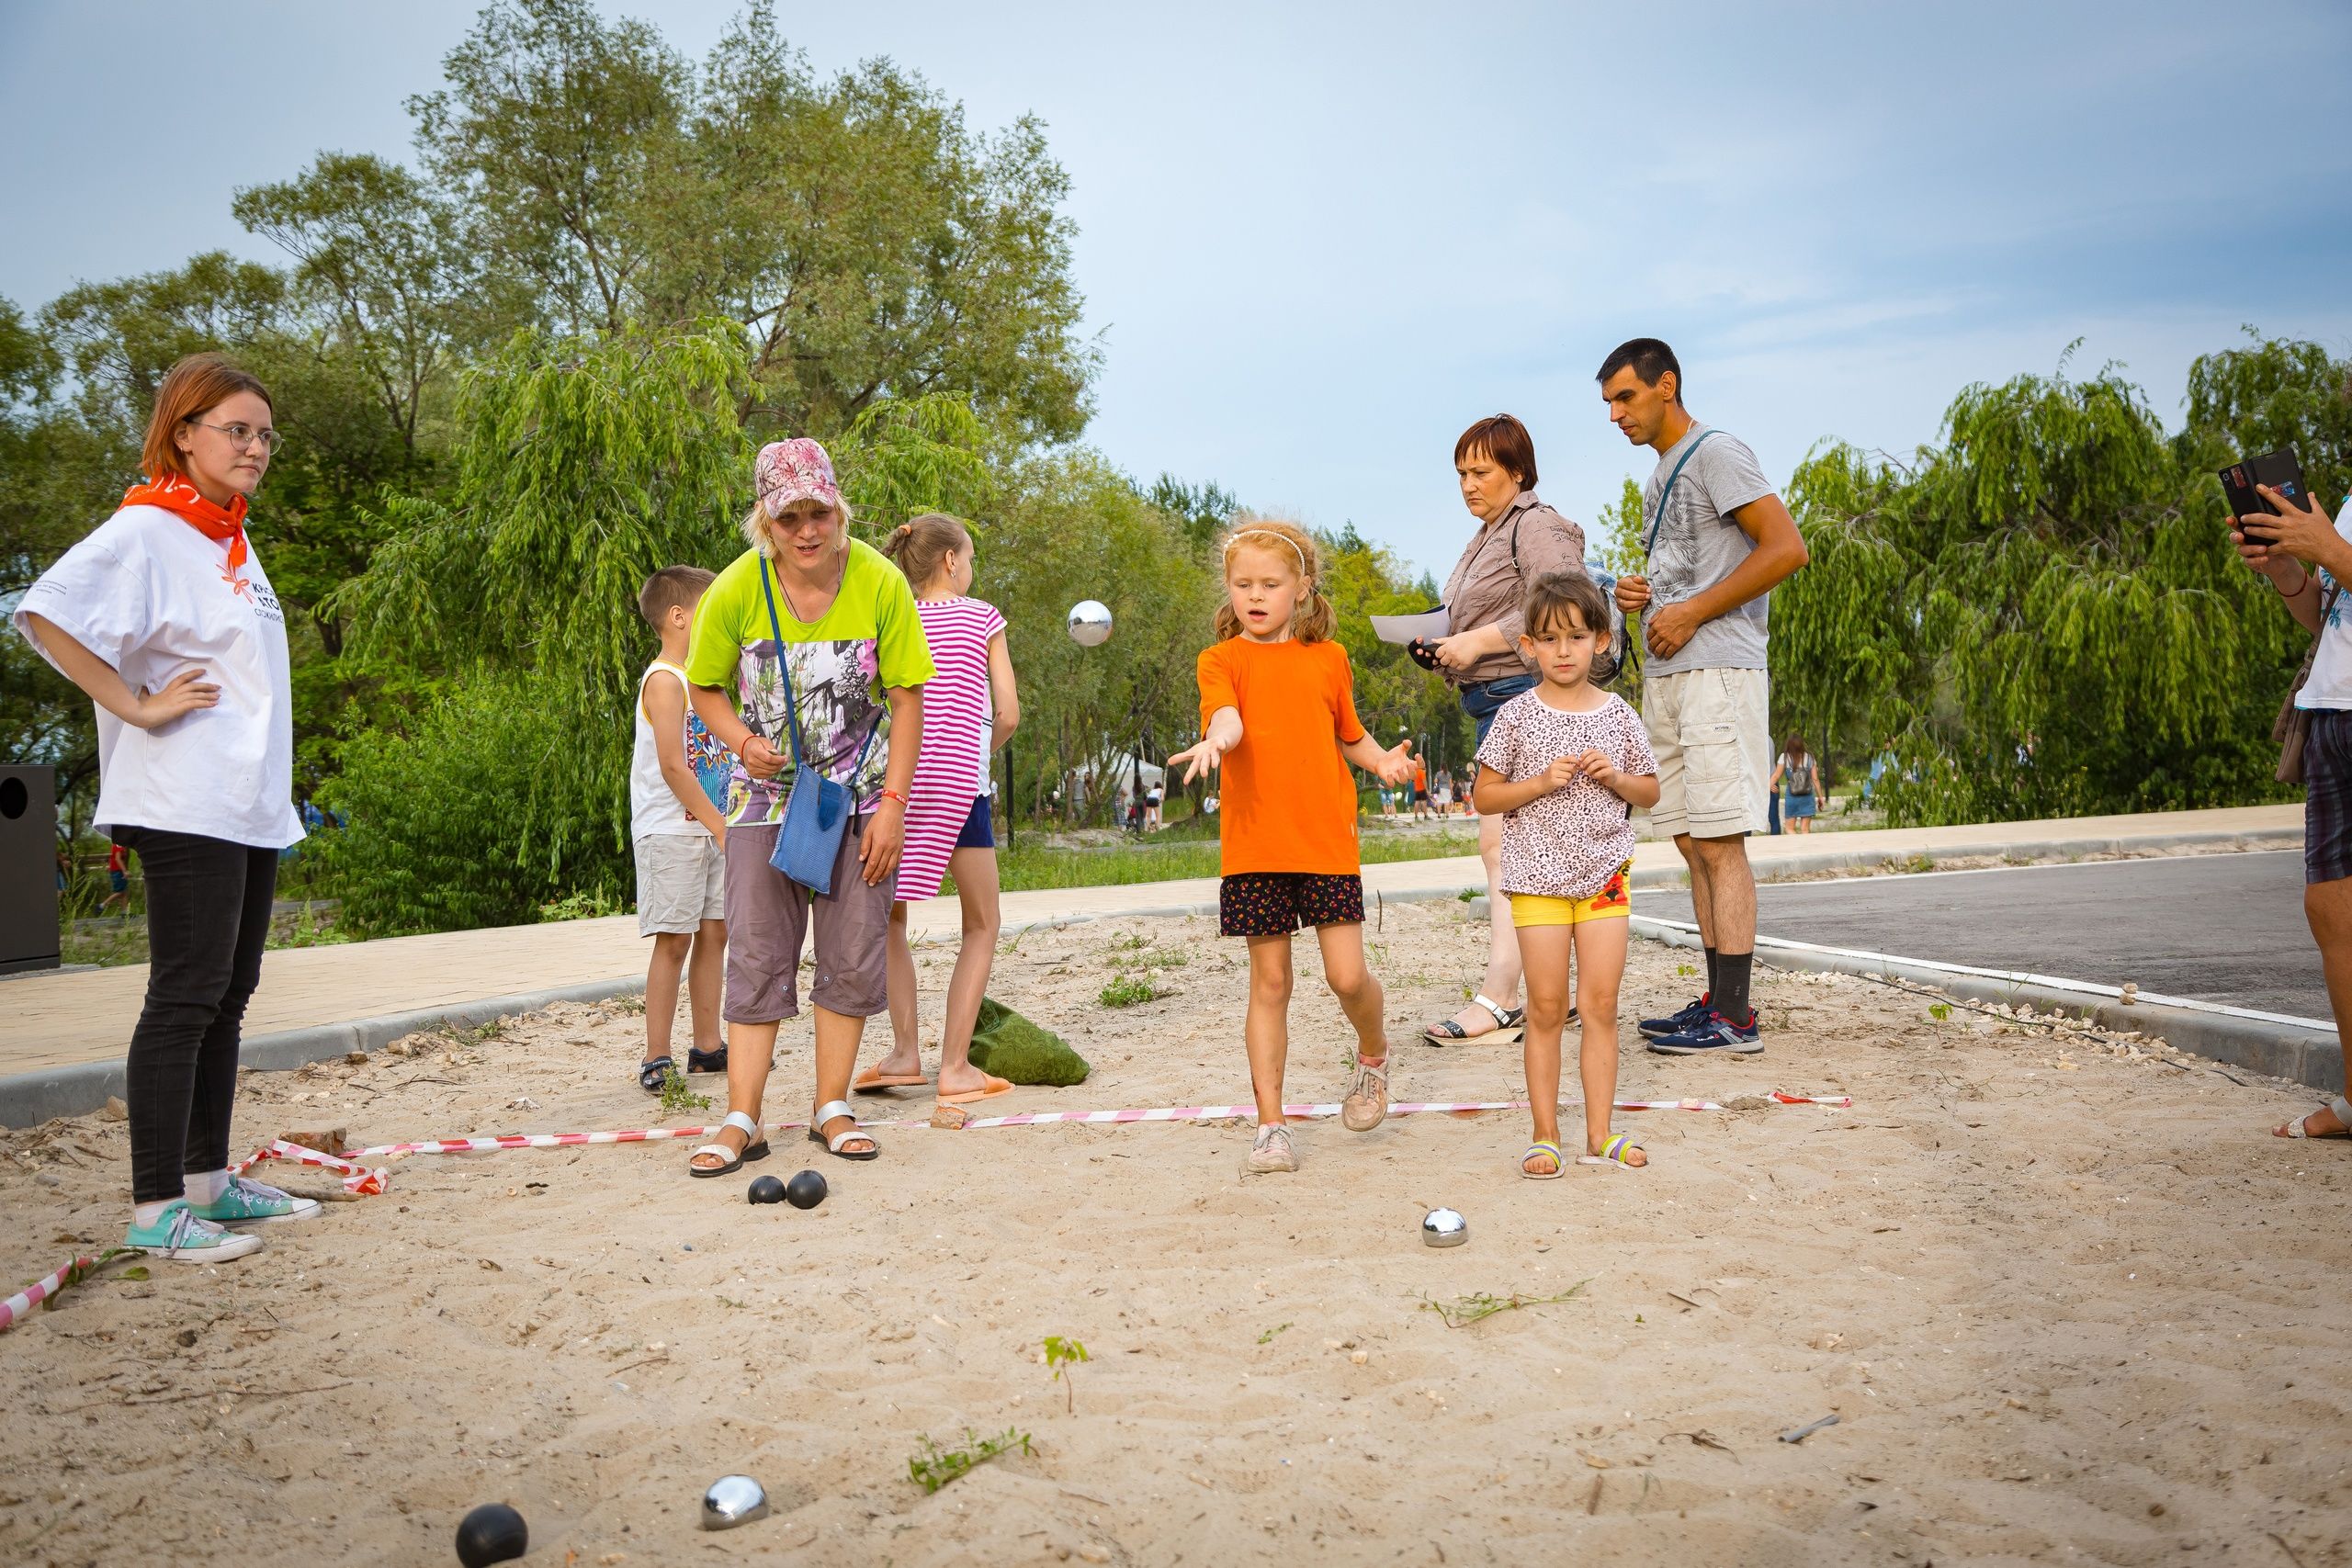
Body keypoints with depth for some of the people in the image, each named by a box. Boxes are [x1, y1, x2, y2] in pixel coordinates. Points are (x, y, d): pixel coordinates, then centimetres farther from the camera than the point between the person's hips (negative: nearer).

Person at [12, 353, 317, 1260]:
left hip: (254, 809, 9)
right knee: (186, 997, -7)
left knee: (228, 996, 13)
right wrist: (139, 707, -20)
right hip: (186, 805, -9)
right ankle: (156, 1209, 0)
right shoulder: (146, 531, -10)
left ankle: (207, 1180, 22)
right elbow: (46, 613, -23)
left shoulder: (233, 542, 17)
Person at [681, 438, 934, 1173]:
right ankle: (742, 1121, 4)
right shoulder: (736, 590, -12)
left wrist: (893, 804, -12)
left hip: (859, 796, 0)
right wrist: (743, 741, -18)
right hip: (768, 791, 0)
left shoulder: (880, 583, -13)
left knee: (853, 954, 3)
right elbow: (704, 687, 2)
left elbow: (905, 699, -7)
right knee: (756, 957, -1)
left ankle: (833, 1109, 15)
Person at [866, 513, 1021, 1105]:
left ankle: (905, 1051, 7)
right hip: (959, 781, -2)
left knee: (888, 920, 17)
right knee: (983, 926, 10)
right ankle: (955, 1066, 3)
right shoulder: (983, 617, 5)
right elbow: (1008, 713, 1)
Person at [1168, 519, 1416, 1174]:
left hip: (1328, 842, 1)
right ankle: (1271, 1124, 14)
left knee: (1347, 976, -4)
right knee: (1269, 983, 4)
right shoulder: (1222, 659, 2)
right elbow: (1225, 714, -19)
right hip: (1255, 845, -1)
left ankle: (1373, 1053, 30)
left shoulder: (1328, 658, 10)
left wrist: (1382, 761, 3)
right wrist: (1217, 738, -41)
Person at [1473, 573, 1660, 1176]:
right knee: (1547, 1007, 0)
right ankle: (1545, 1135, 9)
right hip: (1538, 876, -2)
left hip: (1605, 876, 2)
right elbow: (1484, 796, -2)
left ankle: (1599, 1133, 11)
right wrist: (1543, 781, -15)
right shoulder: (1517, 716, -2)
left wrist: (1614, 776, -7)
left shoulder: (1618, 714, 6)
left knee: (1601, 1004, 3)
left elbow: (1650, 793, 13)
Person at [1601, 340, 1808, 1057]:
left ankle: (1735, 1018, -7)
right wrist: (1641, 595, 9)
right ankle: (1718, 1001, 14)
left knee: (1719, 843, -10)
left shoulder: (1716, 453, -6)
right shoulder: (1661, 474, 22)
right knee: (1692, 844, 9)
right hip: (1667, 675, 10)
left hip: (1716, 672, -9)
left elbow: (1786, 547, -16)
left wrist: (1691, 614, -16)